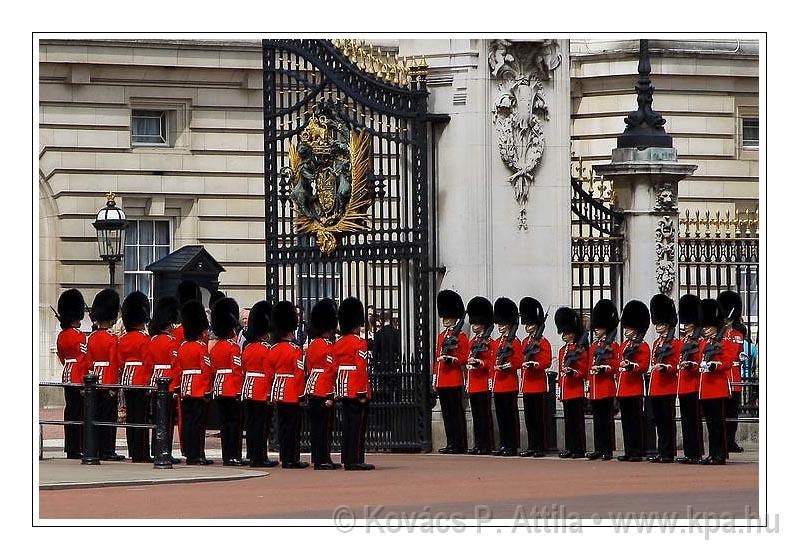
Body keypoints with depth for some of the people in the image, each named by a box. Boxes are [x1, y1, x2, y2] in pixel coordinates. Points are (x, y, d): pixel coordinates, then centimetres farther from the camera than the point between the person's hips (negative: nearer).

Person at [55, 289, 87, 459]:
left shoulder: (61, 336, 11)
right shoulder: (79, 336, -14)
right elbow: (83, 360, -15)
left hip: (67, 375, 8)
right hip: (78, 378, -8)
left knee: (70, 411, 11)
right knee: (78, 412, -6)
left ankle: (70, 448, 13)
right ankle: (76, 449, -7)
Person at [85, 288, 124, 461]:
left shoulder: (91, 338, 7)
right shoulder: (112, 340, -13)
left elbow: (88, 362, 11)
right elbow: (114, 364, -15)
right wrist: (114, 385, -12)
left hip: (95, 382, 6)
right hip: (109, 382, -6)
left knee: (96, 416, 10)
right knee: (108, 417, -3)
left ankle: (96, 449, 12)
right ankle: (107, 451, -3)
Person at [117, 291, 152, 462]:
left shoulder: (123, 339, 9)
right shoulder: (144, 339, -11)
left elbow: (120, 362, 13)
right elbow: (148, 363, -14)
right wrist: (149, 383, -9)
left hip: (126, 379, 7)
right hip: (141, 382, -7)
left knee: (130, 416, 9)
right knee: (141, 416, -5)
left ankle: (133, 452, 12)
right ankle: (141, 453, -5)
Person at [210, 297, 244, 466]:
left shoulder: (215, 346, 11)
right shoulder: (233, 346, -12)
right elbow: (237, 371, -16)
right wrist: (240, 391, -14)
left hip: (218, 388, 8)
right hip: (232, 389, -7)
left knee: (224, 422, 10)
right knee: (234, 422, -5)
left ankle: (226, 456, 11)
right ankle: (233, 456, -7)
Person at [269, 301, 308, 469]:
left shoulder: (273, 350, 7)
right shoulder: (295, 349, -12)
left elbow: (270, 373, 11)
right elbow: (299, 374, -15)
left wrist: (271, 394, 17)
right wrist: (302, 394, -10)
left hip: (278, 392, 6)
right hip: (292, 394, -6)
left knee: (282, 425, 10)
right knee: (292, 426, -2)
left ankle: (285, 458, 13)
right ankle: (292, 459, -1)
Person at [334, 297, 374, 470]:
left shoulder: (338, 344, 12)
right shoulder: (360, 343, -12)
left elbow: (335, 368, 14)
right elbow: (361, 369, -17)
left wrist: (336, 391, 18)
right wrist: (363, 392, -17)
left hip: (343, 389, 8)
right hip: (356, 389, -8)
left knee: (347, 423, 11)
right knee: (358, 424, -5)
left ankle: (347, 459, 13)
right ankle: (356, 460, -7)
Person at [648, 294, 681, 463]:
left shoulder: (675, 343, -5)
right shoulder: (656, 343, 18)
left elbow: (677, 365, -10)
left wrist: (664, 367, -24)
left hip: (668, 387, -8)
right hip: (655, 388, 8)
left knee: (667, 421, -6)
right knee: (659, 421, 9)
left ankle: (668, 454, -5)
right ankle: (661, 452, 12)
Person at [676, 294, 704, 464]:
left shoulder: (699, 342, -6)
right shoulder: (683, 341, 17)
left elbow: (701, 363, -12)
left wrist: (690, 365, -26)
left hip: (694, 386, -8)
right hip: (683, 386, 8)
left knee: (694, 421, -6)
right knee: (685, 421, 9)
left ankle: (695, 454, -5)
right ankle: (688, 453, 13)